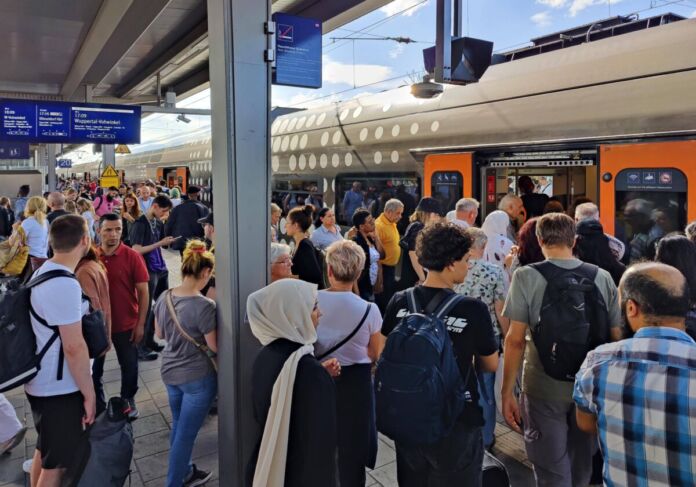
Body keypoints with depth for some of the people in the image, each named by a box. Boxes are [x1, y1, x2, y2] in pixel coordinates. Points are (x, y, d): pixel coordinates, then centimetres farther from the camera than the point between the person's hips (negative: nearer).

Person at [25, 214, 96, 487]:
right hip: (59, 389, -9)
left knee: (44, 451, 24)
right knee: (57, 464, 6)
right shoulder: (66, 285, -26)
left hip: (41, 382, 9)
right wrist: (89, 393, -16)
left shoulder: (42, 272, 4)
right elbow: (74, 347, -24)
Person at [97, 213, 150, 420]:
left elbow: (143, 292, -9)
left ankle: (128, 400, 35)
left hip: (126, 325, -2)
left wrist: (140, 324, -11)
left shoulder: (132, 256, -12)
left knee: (129, 365, 12)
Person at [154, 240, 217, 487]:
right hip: (197, 376, -7)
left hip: (170, 372, 7)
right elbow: (215, 347, -17)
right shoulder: (204, 305, -25)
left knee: (178, 427, 23)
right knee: (186, 434, 8)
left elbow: (160, 334, 9)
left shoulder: (164, 298, -5)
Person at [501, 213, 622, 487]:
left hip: (545, 387, -4)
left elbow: (516, 340, -14)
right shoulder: (603, 277, -1)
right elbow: (616, 337, 3)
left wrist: (507, 392, -7)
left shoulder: (526, 276, -11)